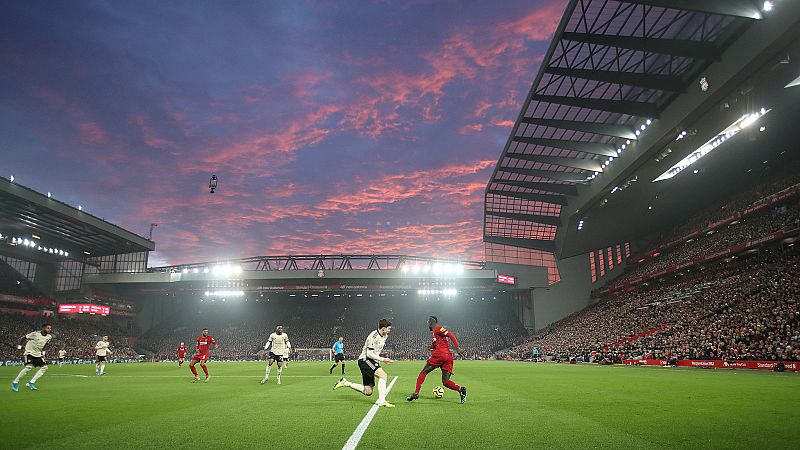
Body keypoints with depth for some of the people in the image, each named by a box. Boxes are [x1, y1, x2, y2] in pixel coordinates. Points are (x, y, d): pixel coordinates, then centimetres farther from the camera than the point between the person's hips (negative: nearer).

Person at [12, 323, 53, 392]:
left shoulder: (49, 337, -1)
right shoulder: (35, 334, -19)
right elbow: (24, 338, -7)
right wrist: (19, 346, -16)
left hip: (38, 354, 6)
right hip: (29, 353, -6)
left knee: (44, 367, -8)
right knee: (29, 367, -26)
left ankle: (31, 382, 0)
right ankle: (15, 382, -7)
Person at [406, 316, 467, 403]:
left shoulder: (437, 328, 1)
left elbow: (450, 335, -10)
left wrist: (457, 347, -18)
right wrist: (432, 346, 17)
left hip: (440, 354, -8)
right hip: (449, 356, 8)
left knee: (423, 372, 6)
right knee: (445, 382, 4)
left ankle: (416, 393, 2)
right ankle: (460, 389, -17)